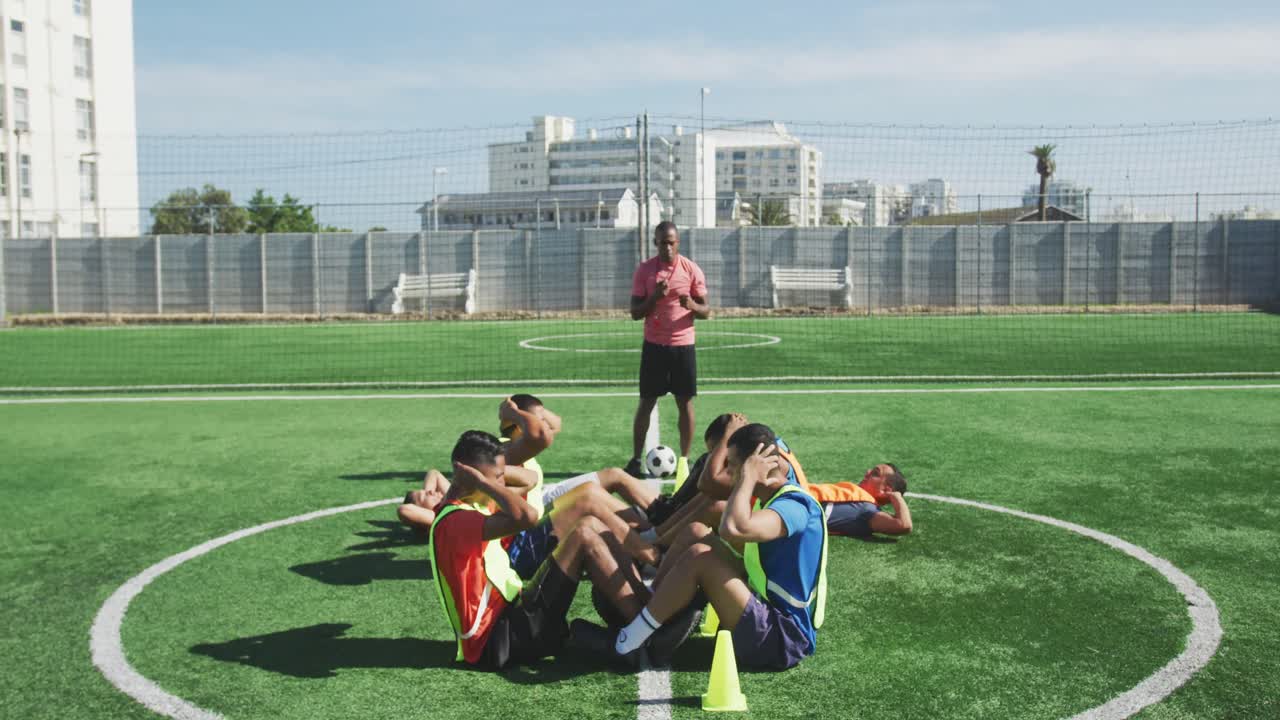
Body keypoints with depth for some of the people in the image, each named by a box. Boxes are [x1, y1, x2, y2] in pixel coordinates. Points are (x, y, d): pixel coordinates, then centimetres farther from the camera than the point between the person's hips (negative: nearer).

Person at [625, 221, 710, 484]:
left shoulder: (692, 270, -1)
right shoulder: (644, 270, -1)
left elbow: (706, 311, 2)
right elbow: (635, 312, 0)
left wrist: (692, 305, -21)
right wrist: (654, 297, -19)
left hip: (683, 345, 0)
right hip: (654, 345, 0)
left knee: (685, 403, 2)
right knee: (646, 402, 3)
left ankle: (684, 460, 11)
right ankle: (636, 459, 10)